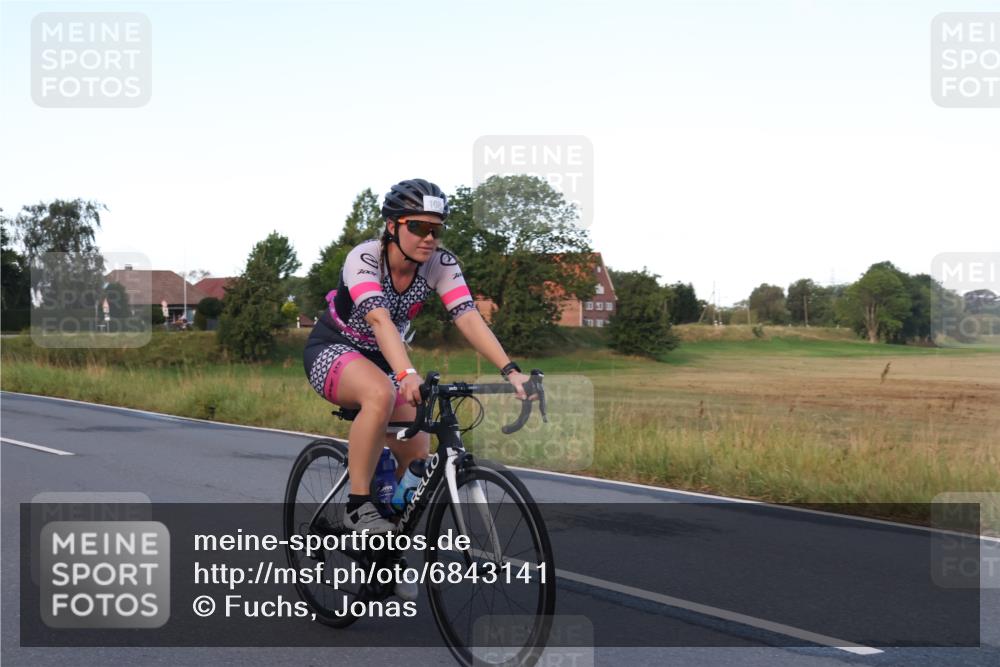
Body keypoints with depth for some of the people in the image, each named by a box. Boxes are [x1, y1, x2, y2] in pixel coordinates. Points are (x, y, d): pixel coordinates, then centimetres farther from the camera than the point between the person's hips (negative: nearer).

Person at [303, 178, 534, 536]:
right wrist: (407, 375, -62)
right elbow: (379, 319, -45)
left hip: (382, 358, 6)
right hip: (332, 349, -6)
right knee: (381, 393, -38)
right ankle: (358, 505, -26)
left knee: (418, 455, -4)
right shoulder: (364, 258, -29)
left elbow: (468, 317, -28)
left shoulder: (441, 264, -16)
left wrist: (511, 371, -42)